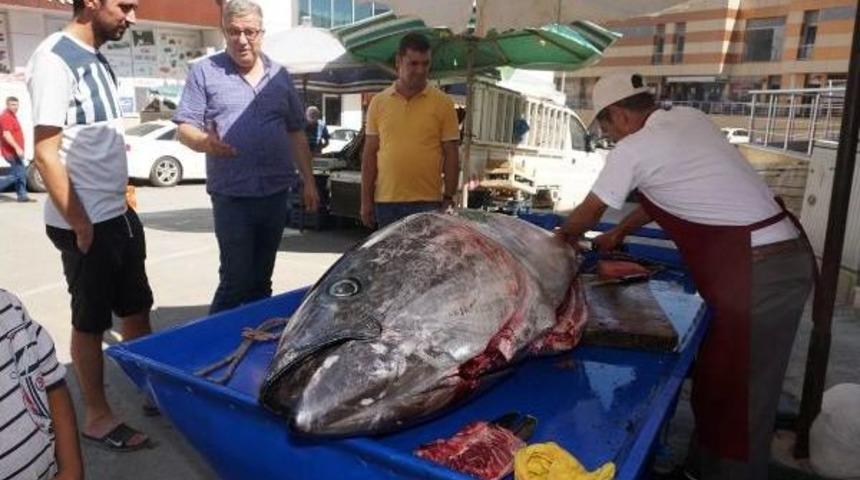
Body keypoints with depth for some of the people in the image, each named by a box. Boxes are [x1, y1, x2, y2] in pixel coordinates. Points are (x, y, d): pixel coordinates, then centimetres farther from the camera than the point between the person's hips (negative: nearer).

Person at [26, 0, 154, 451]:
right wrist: (80, 225, -16)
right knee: (91, 323, 6)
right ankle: (97, 415, 22)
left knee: (137, 311, 17)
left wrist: (123, 198, 13)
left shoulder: (97, 60, 11)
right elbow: (46, 154, -18)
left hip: (119, 214, 8)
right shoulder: (54, 59, -15)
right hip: (87, 224, -8)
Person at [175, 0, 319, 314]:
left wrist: (308, 181, 10)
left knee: (261, 278, 13)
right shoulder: (205, 72, 2)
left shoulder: (279, 76, 12)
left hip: (276, 193, 4)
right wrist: (204, 142, -24)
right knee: (236, 279, -4)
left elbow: (296, 134, 15)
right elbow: (185, 128, -1)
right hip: (232, 195, -4)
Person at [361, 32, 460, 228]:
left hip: (427, 202, -2)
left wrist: (449, 199, -3)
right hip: (386, 202, 2)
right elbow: (370, 154, 8)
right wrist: (366, 200, 4)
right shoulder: (379, 102, 6)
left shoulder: (442, 103, 0)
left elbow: (451, 155, 2)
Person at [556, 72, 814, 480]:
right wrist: (619, 232, 31)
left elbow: (588, 213, 5)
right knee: (718, 383, 20)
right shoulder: (689, 118, 12)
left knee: (740, 397, 3)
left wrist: (566, 235, 25)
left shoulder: (633, 148, -10)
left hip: (757, 273, -9)